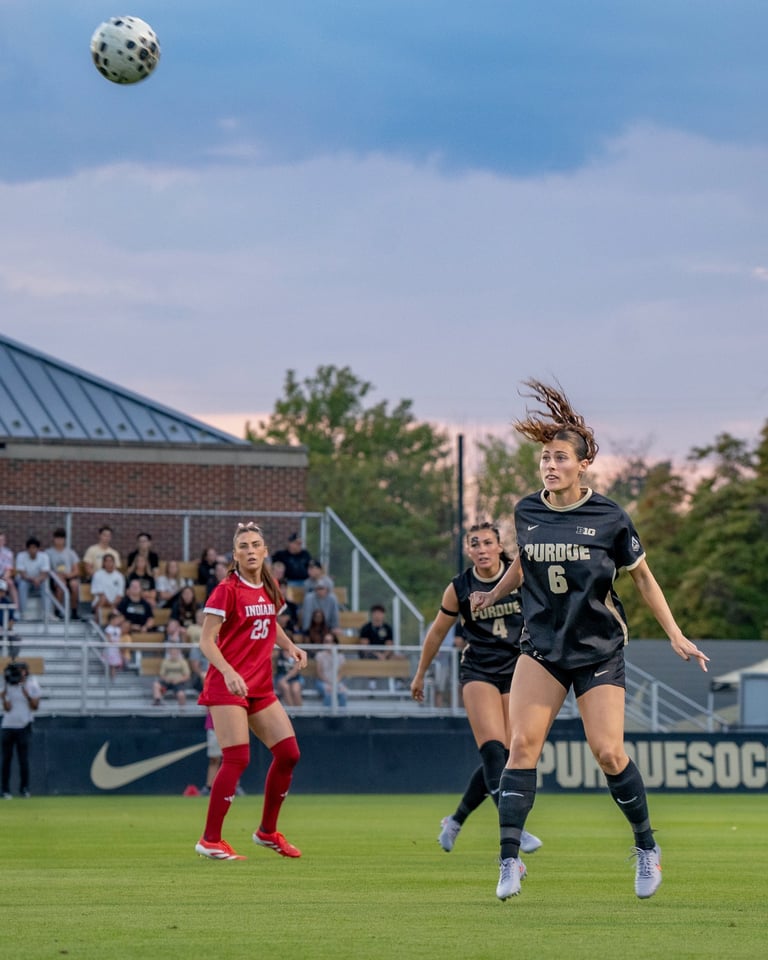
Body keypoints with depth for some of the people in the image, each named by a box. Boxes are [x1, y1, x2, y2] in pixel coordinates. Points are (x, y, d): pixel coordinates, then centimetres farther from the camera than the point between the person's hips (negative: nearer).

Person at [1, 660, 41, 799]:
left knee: (24, 759, -5)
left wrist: (26, 693, -14)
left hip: (23, 726, -1)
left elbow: (35, 706, -4)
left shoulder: (32, 685, 2)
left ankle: (24, 788, 4)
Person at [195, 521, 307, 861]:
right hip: (227, 686, -7)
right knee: (237, 759, -14)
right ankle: (210, 840, -6)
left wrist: (290, 646, 9)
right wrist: (228, 673, -29)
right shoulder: (227, 590, -11)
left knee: (288, 753, 3)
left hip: (261, 686, 7)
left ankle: (267, 831, 19)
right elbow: (206, 640, -15)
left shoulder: (270, 588, 9)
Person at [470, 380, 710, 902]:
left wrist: (676, 636, 1)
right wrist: (493, 594, 31)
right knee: (523, 744, -13)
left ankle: (647, 846, 15)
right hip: (542, 647, 3)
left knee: (608, 752, -8)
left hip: (600, 649, -3)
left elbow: (643, 576, 3)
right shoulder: (527, 512, 0)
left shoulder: (609, 518, -8)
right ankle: (510, 859, -13)